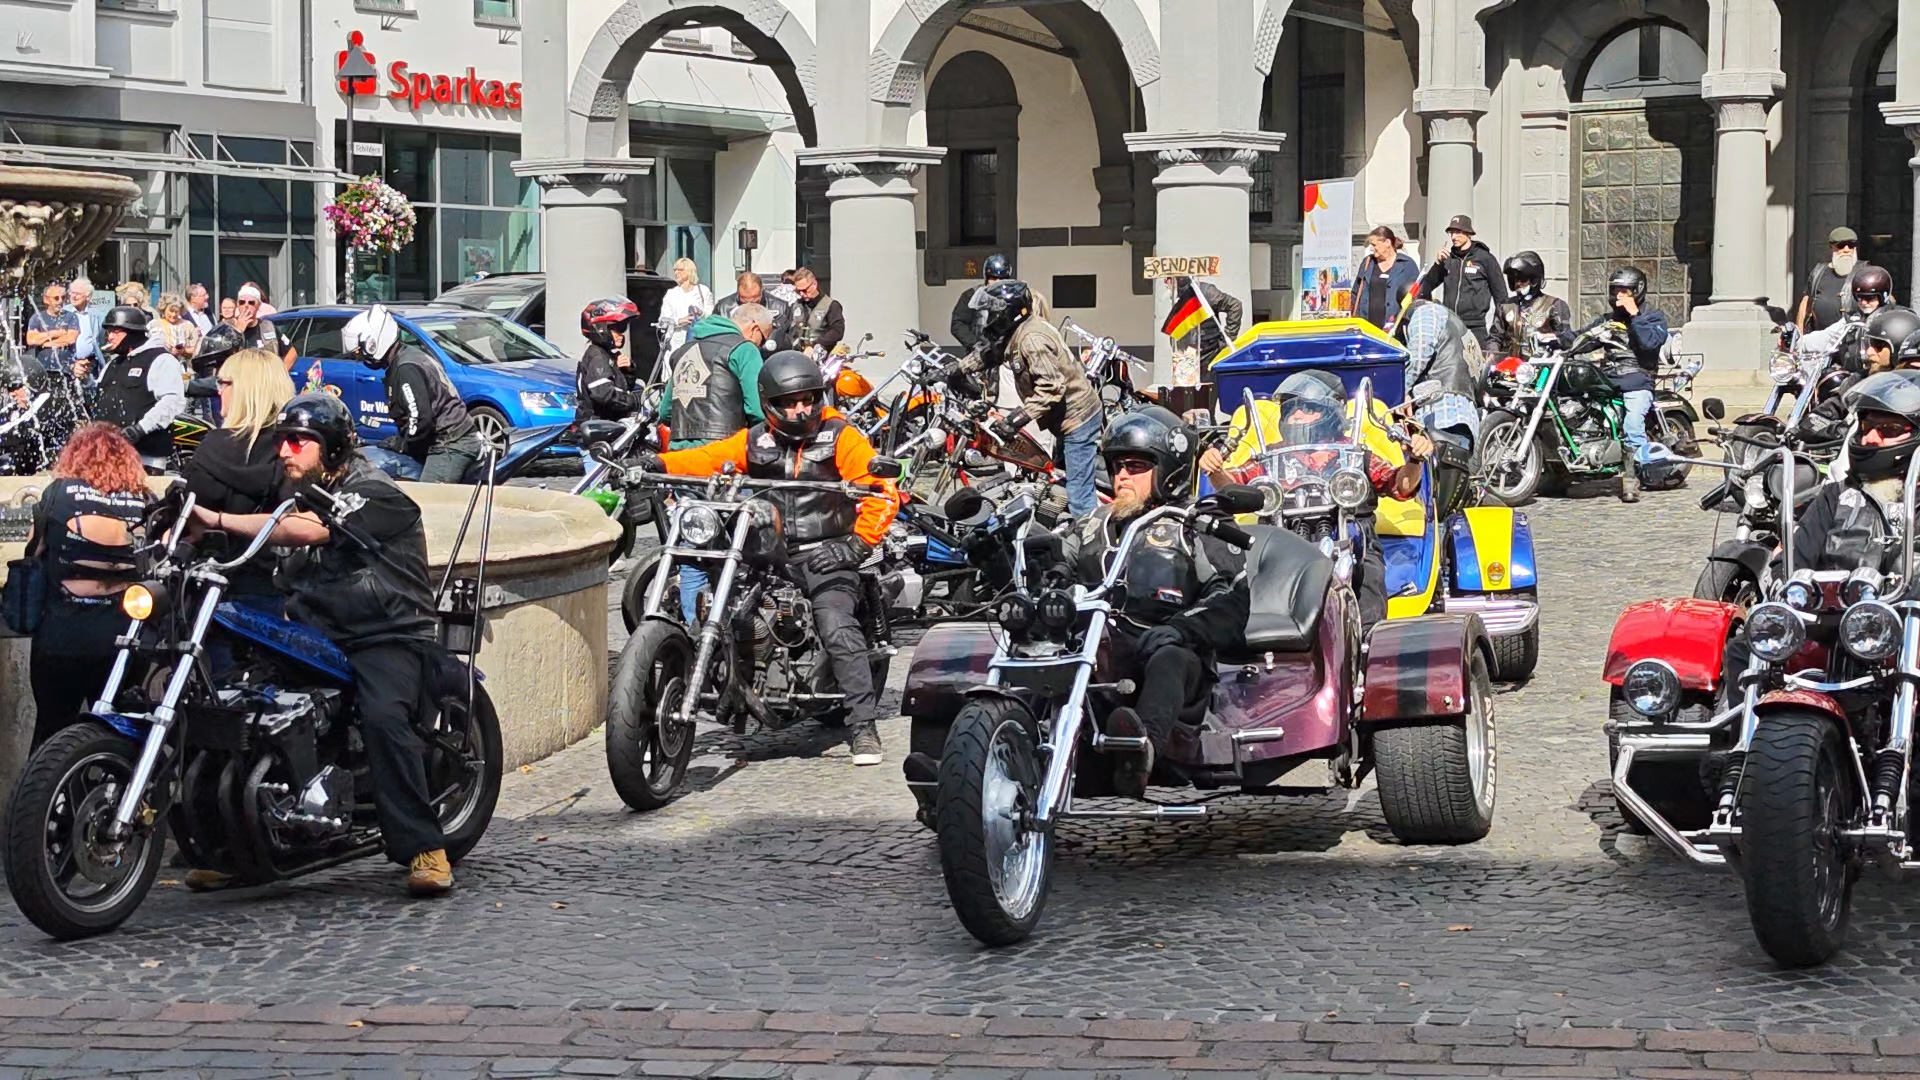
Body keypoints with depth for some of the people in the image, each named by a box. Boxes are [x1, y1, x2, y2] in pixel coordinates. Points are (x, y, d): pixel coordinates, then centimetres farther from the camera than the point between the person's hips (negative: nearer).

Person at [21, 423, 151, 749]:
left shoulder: (59, 492, -2)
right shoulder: (143, 501, 1)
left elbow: (34, 551, 6)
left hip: (61, 638, -1)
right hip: (122, 639, 2)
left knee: (52, 733, 10)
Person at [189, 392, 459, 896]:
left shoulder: (374, 492, -7)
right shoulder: (299, 496, 20)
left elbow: (307, 531, -24)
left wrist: (220, 521, -23)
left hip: (390, 638, -7)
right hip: (317, 641, 7)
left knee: (383, 717, -34)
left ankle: (424, 849, -29)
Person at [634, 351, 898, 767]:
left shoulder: (839, 436, 1)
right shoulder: (755, 441, 11)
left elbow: (883, 491, -5)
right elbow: (707, 458, 2)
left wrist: (857, 543, -13)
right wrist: (659, 462, -16)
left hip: (824, 556, -4)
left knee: (838, 631, -23)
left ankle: (863, 727, -21)